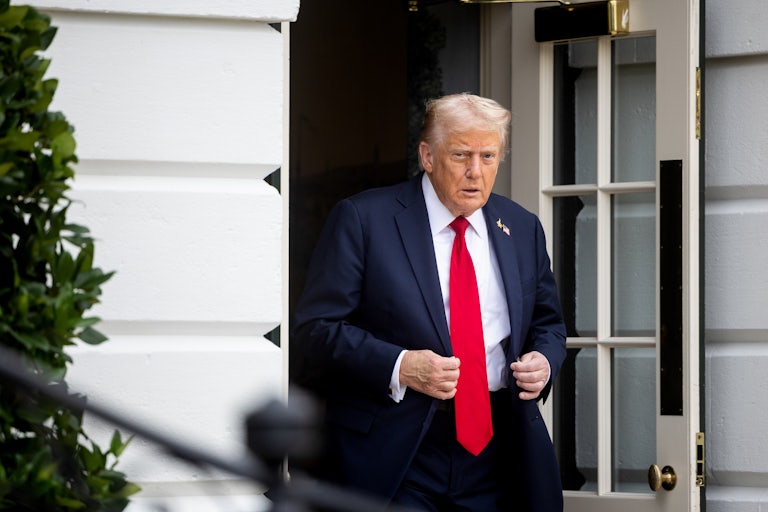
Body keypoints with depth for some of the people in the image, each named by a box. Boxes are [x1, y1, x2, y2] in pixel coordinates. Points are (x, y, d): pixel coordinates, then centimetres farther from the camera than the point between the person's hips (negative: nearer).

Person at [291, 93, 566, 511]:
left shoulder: (522, 228, 13)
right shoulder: (363, 219, -3)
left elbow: (548, 324, 23)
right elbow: (314, 330, -7)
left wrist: (544, 362, -1)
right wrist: (398, 367, -20)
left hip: (497, 455, 4)